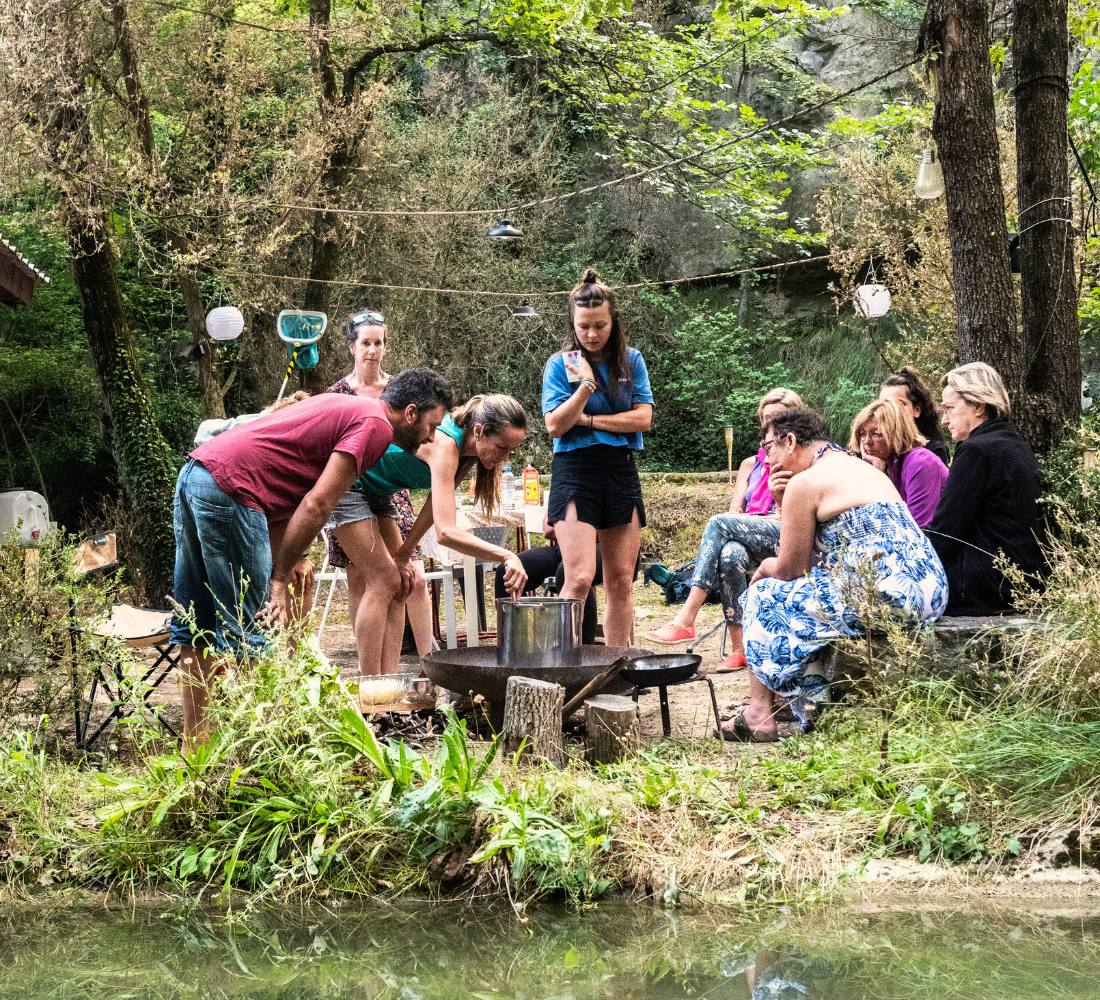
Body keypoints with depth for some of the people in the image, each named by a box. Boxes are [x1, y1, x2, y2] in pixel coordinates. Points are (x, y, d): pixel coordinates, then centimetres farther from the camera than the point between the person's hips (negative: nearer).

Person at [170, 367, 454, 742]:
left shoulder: (347, 409, 23)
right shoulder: (375, 424, -6)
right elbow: (316, 506, -13)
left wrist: (285, 564, 11)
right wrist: (279, 578, -7)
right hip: (229, 487, -10)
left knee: (197, 622, 13)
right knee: (249, 627, -6)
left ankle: (194, 740, 19)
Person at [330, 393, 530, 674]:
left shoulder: (468, 448, -7)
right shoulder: (444, 446, -34)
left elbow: (437, 503, 4)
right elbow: (446, 532, -43)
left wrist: (405, 551, -1)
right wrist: (506, 556, -48)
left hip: (374, 491, 9)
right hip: (344, 484, -9)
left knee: (397, 584, 3)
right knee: (382, 582, -13)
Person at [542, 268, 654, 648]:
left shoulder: (631, 361, 8)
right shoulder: (561, 364, 2)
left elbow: (643, 418, -2)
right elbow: (555, 426, -6)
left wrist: (587, 420, -6)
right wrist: (586, 386, -17)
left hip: (621, 472, 3)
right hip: (575, 471, -3)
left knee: (621, 581, 4)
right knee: (580, 577, -16)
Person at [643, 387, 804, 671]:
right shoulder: (751, 464, 27)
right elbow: (735, 511, 14)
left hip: (788, 539, -3)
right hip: (748, 544, 3)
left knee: (720, 523, -32)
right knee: (731, 554, -38)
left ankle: (685, 620, -41)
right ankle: (738, 648, -40)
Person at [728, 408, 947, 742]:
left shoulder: (804, 483, -5)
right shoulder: (864, 468, 24)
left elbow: (789, 569, 2)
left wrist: (765, 567, 23)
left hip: (878, 600, -10)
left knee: (765, 597, 9)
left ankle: (759, 714, 14)